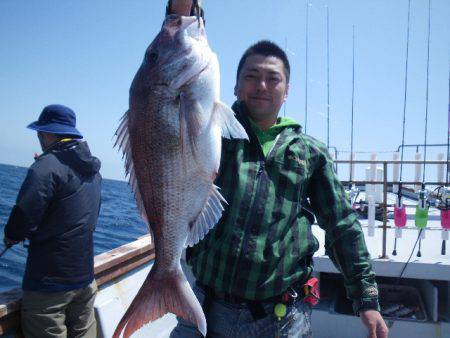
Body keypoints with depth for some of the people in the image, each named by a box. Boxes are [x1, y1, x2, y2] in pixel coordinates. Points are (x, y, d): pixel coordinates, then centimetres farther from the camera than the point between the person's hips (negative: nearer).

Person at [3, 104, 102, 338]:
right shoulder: (92, 169, 7)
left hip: (49, 284, -7)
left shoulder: (47, 167, -18)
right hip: (86, 277, 8)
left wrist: (11, 236, 1)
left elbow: (22, 220, -22)